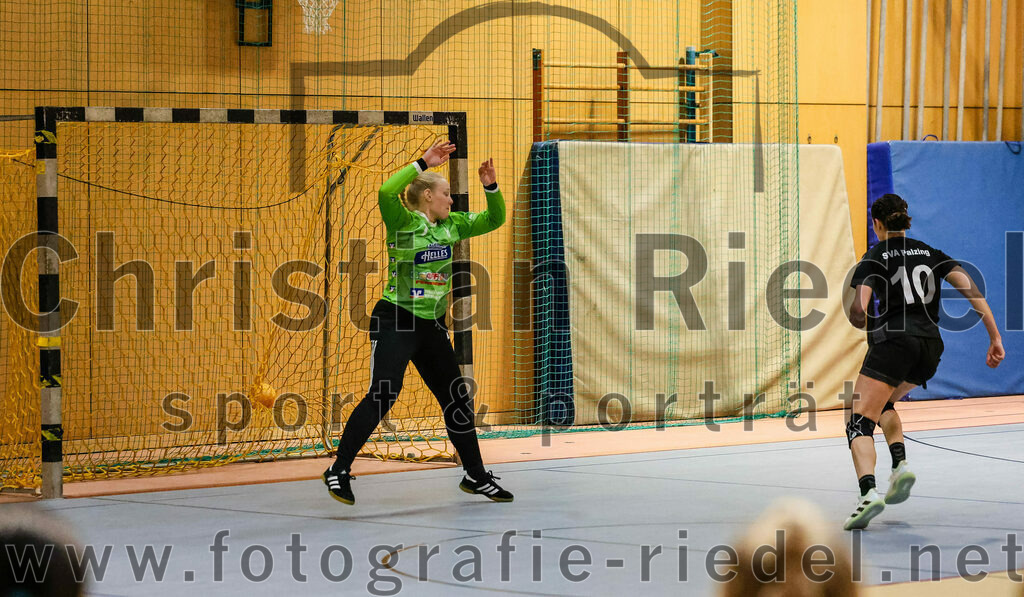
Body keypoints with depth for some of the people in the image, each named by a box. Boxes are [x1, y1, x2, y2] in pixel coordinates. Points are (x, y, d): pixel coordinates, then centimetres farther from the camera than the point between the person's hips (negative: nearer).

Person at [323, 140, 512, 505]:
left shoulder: (452, 225, 9)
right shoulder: (403, 223, -10)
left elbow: (494, 219, 17)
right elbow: (386, 193, -31)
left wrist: (491, 186, 0)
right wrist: (423, 163, -29)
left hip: (432, 325, 7)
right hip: (395, 322, -7)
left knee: (456, 398, 12)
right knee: (383, 393, -20)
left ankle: (476, 476, 24)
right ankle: (339, 471, -14)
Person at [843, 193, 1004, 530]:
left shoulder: (875, 257, 4)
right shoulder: (929, 253, 17)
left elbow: (858, 311, -8)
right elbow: (968, 287, 4)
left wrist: (866, 326, 16)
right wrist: (995, 336, 2)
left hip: (894, 341, -6)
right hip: (931, 346, 6)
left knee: (859, 422, -8)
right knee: (883, 404, 30)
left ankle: (868, 493, -32)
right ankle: (900, 466, 7)